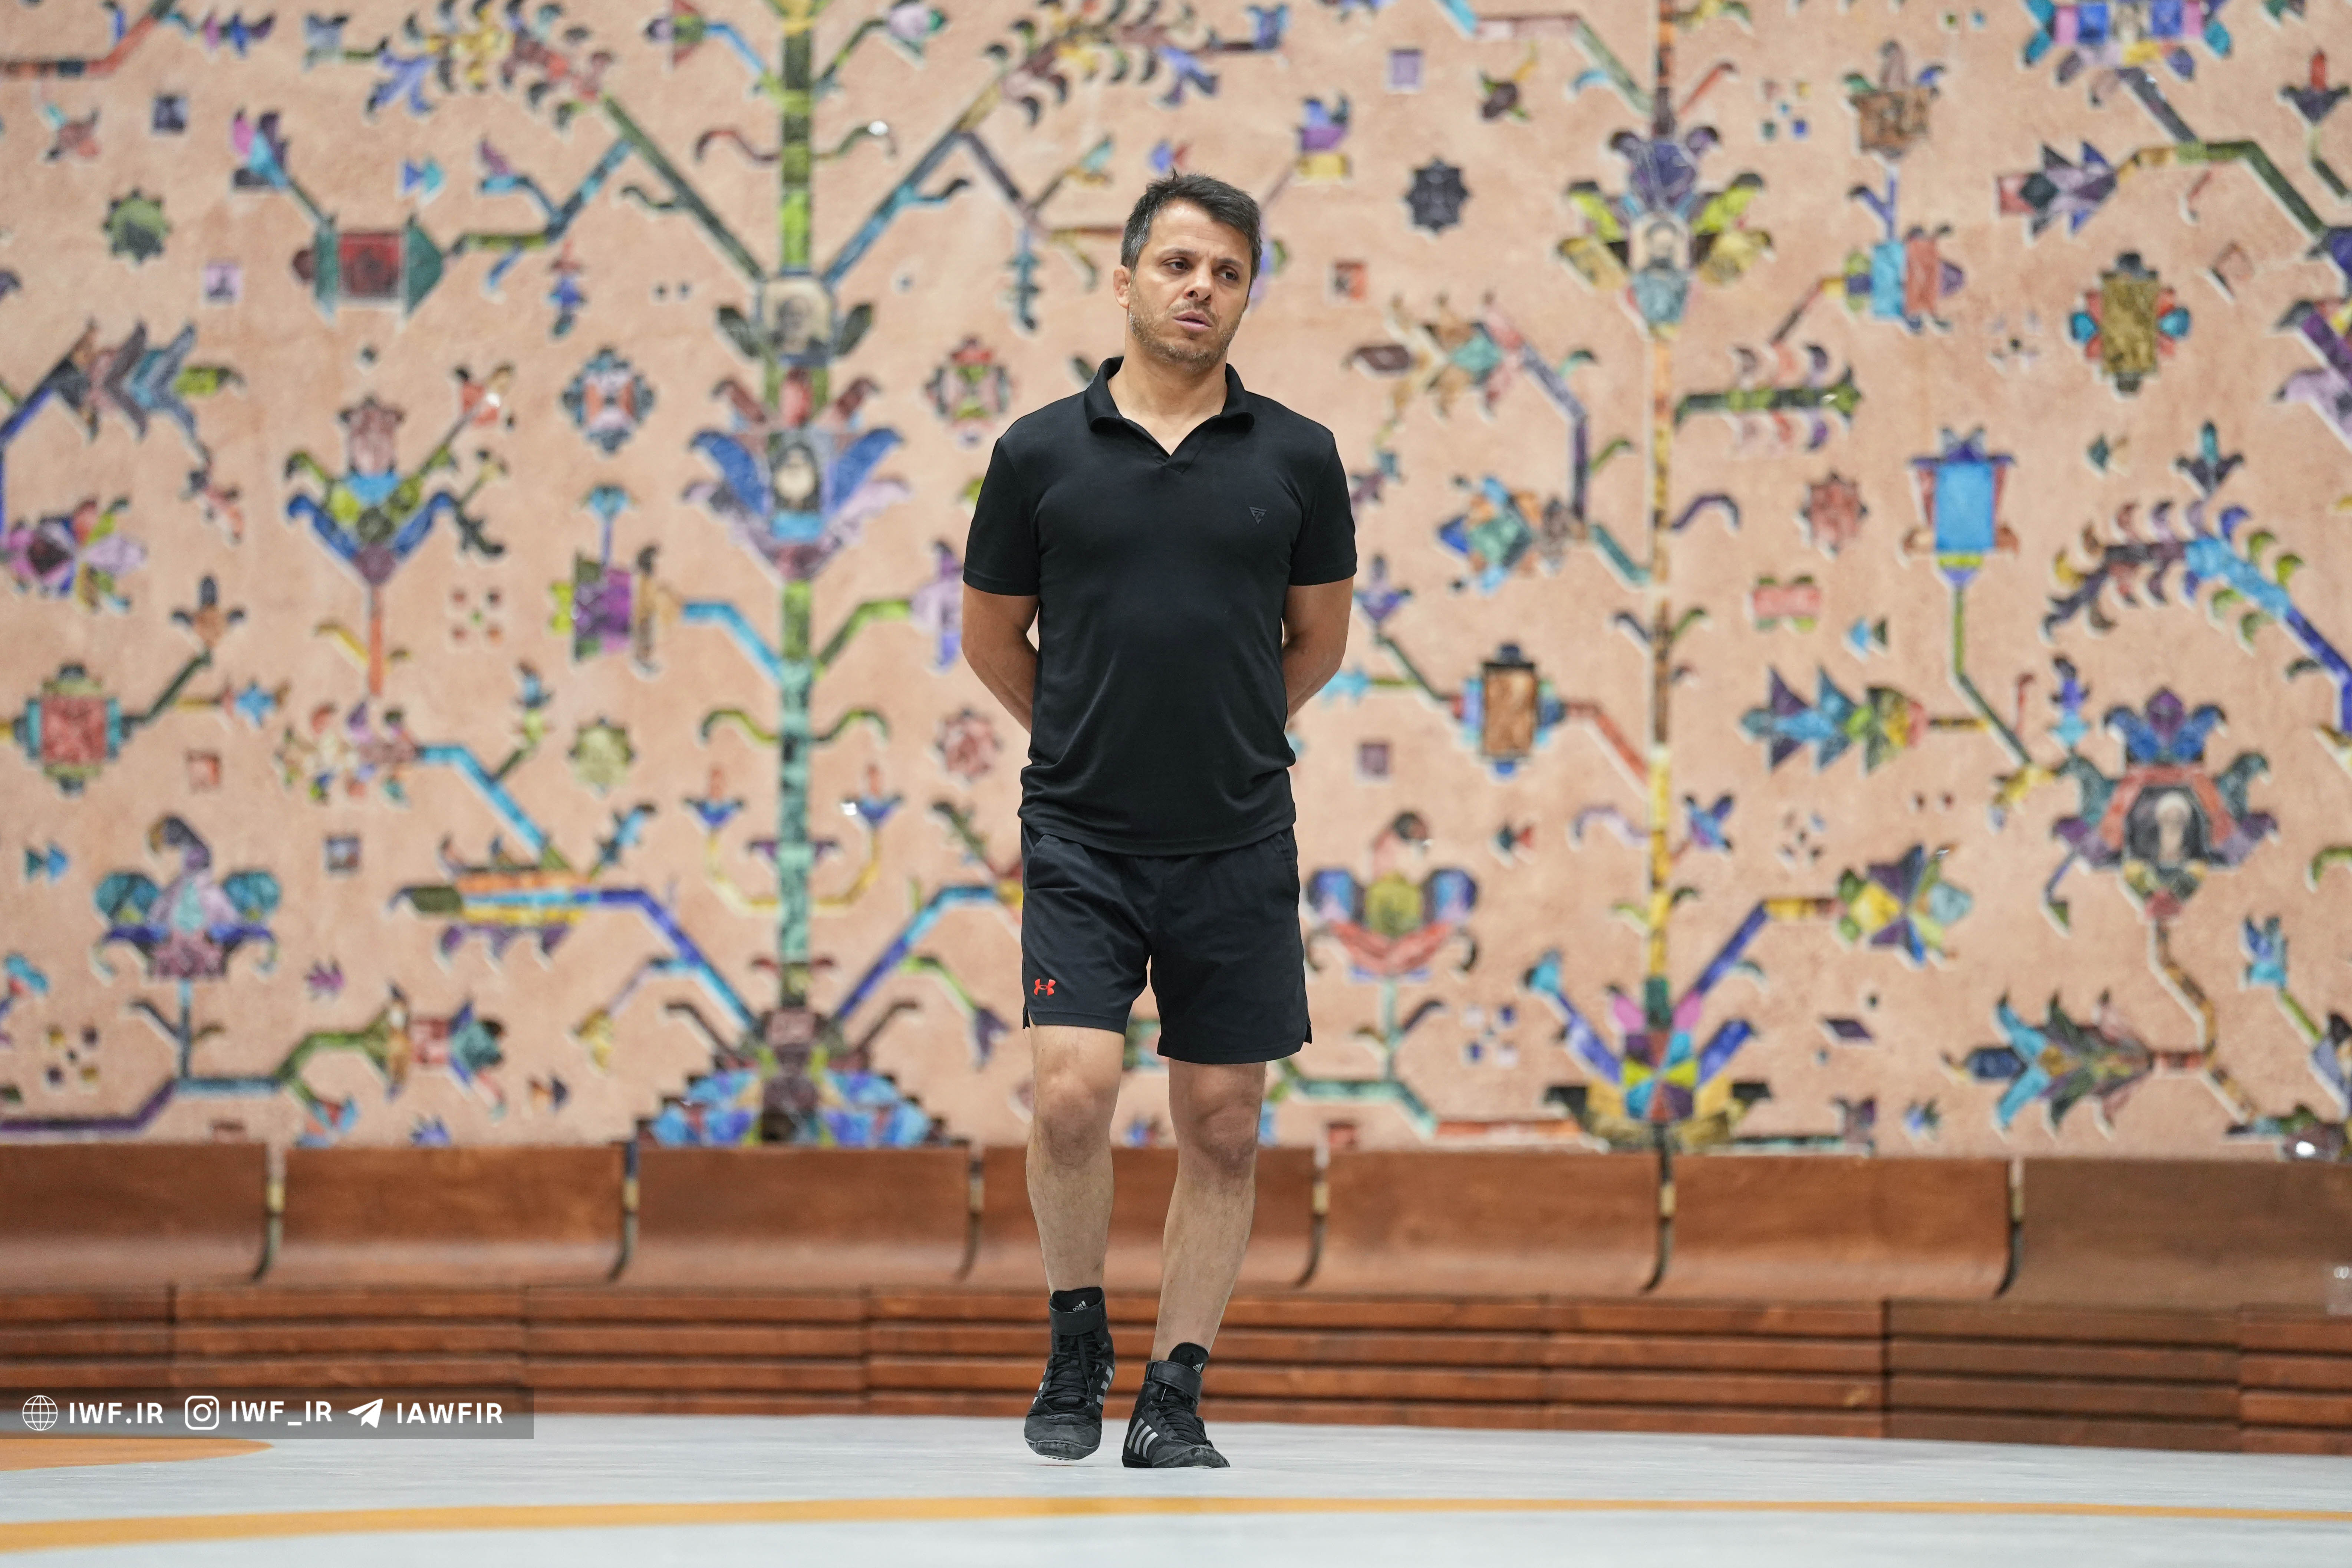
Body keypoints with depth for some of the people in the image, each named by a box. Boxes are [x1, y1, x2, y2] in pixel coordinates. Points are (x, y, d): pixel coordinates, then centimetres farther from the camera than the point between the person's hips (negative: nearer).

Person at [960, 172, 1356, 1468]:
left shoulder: (1295, 458, 1)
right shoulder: (1041, 453, -1)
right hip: (1079, 840, -1)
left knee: (1221, 1130, 3)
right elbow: (992, 635, 12)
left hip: (1237, 848, 1)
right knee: (1073, 1095, -15)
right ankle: (1076, 1341, 8)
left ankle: (1174, 1393, 15)